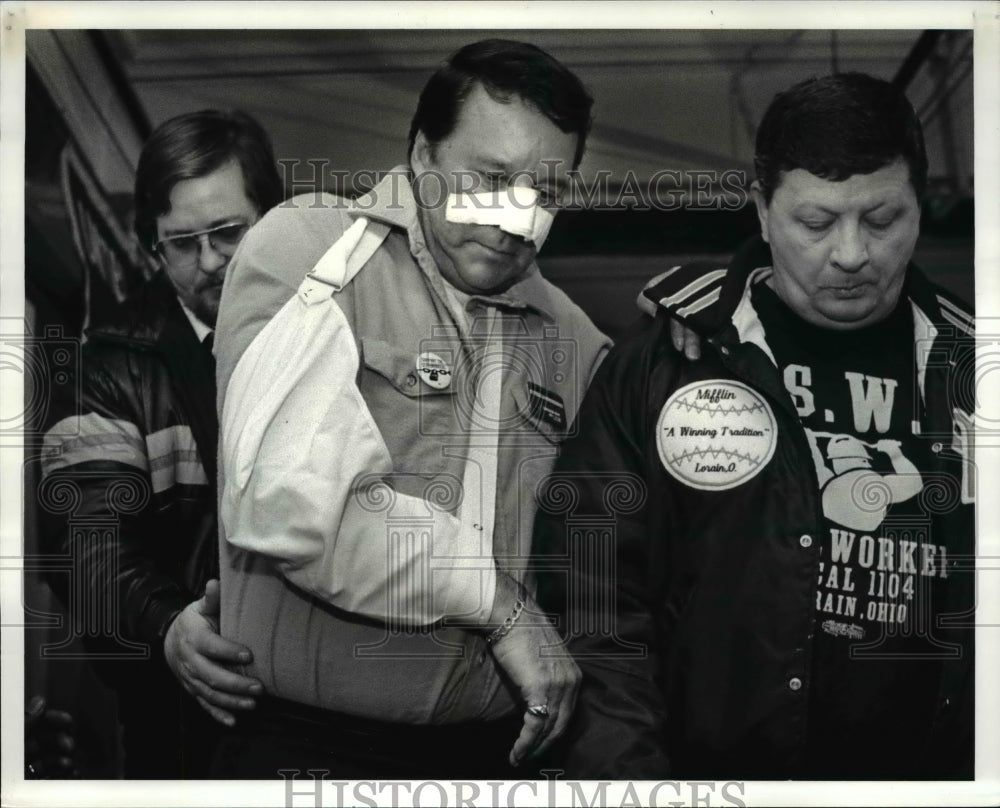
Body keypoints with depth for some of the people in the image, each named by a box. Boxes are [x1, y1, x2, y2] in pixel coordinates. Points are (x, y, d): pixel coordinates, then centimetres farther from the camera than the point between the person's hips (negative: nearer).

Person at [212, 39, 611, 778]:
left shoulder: (569, 336, 9)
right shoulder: (310, 250, -9)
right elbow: (285, 500, -23)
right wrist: (498, 601, -16)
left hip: (492, 745, 6)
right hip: (303, 742, -5)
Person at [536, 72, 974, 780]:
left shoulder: (964, 374, 2)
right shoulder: (663, 358, -3)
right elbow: (592, 587, -5)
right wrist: (626, 770, -13)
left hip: (919, 772, 2)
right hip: (697, 762, -1)